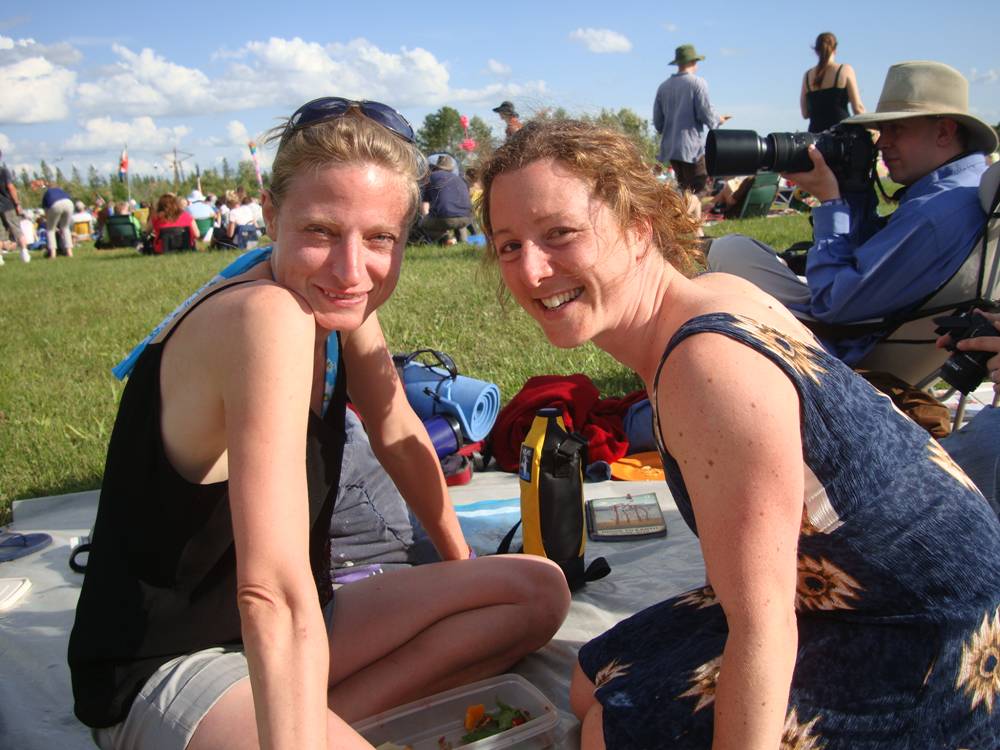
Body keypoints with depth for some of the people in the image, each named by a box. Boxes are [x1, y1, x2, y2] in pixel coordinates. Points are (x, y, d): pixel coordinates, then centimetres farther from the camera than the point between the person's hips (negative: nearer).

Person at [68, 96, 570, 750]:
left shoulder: (337, 300, -2)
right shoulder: (267, 316, -28)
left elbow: (396, 432, 13)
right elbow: (274, 593, -36)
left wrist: (461, 563, 23)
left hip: (290, 629, 10)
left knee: (539, 591, 7)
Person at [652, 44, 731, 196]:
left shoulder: (664, 86, 10)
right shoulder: (697, 83, -7)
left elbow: (657, 121, 11)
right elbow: (705, 113, -10)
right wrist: (718, 120, 10)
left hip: (670, 148, 6)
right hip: (692, 147, -6)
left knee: (684, 189, 15)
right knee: (700, 189, -5)